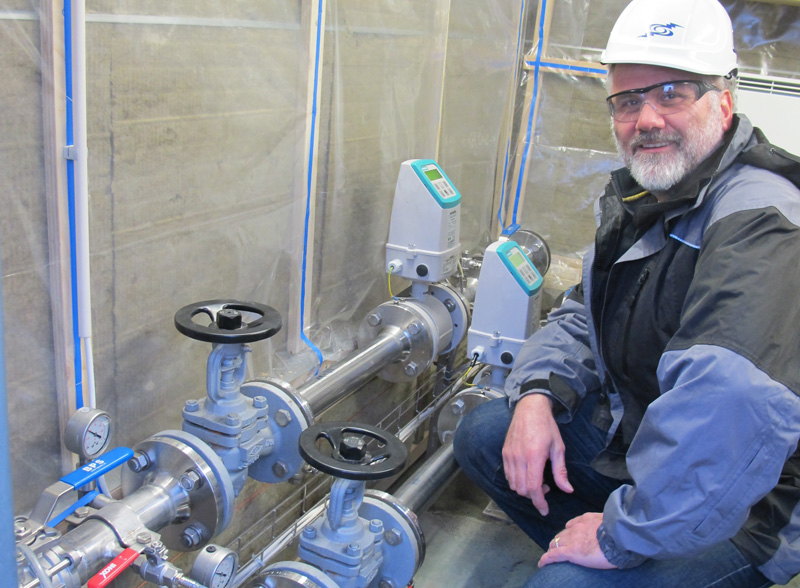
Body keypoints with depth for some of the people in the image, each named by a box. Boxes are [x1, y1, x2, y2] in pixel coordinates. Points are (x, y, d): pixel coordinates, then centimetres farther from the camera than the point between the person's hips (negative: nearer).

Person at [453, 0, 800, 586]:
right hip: (633, 434, 9)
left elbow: (733, 409, -43)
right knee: (482, 434, 7)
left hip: (735, 508, -8)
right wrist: (537, 394, -9)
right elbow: (582, 319, 12)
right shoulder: (644, 196, 4)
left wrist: (622, 535, -32)